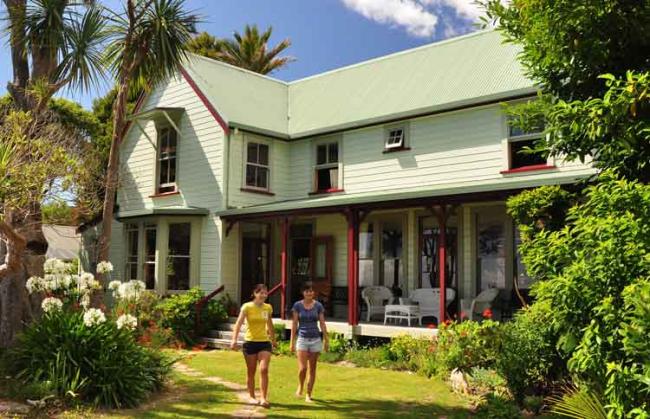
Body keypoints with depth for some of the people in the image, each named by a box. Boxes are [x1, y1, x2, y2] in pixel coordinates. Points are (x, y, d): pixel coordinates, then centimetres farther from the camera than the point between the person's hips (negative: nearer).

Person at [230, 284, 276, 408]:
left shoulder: (268, 308, 4)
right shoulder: (247, 307, -8)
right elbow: (239, 323, -17)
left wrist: (273, 339, 26)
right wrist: (234, 339, -29)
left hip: (264, 342, 2)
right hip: (250, 342, -2)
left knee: (264, 370, -10)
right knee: (251, 372, 8)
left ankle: (264, 398, -6)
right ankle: (252, 397, 22)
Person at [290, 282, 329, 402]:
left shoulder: (318, 306, 2)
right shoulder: (298, 305, -1)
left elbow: (322, 324, 5)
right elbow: (294, 324, 1)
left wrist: (326, 340, 3)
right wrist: (292, 341, -1)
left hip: (315, 339, 2)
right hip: (302, 339, -1)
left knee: (312, 369, 6)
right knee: (302, 368, -10)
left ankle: (308, 394, 18)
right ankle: (300, 386, 20)